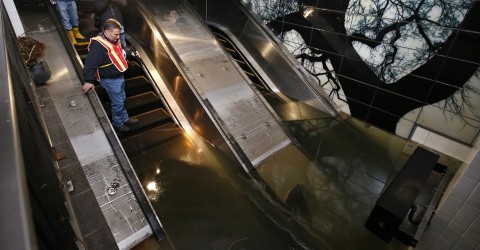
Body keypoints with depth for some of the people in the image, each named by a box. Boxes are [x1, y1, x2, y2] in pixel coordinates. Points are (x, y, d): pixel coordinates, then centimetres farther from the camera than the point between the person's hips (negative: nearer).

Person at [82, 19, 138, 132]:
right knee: (118, 103, 4)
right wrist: (89, 80, -39)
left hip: (119, 76, 9)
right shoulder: (98, 45, -28)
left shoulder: (113, 39, 1)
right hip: (110, 80, -9)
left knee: (122, 99, 23)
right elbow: (90, 63, -33)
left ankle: (125, 119, 41)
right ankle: (118, 123, 26)